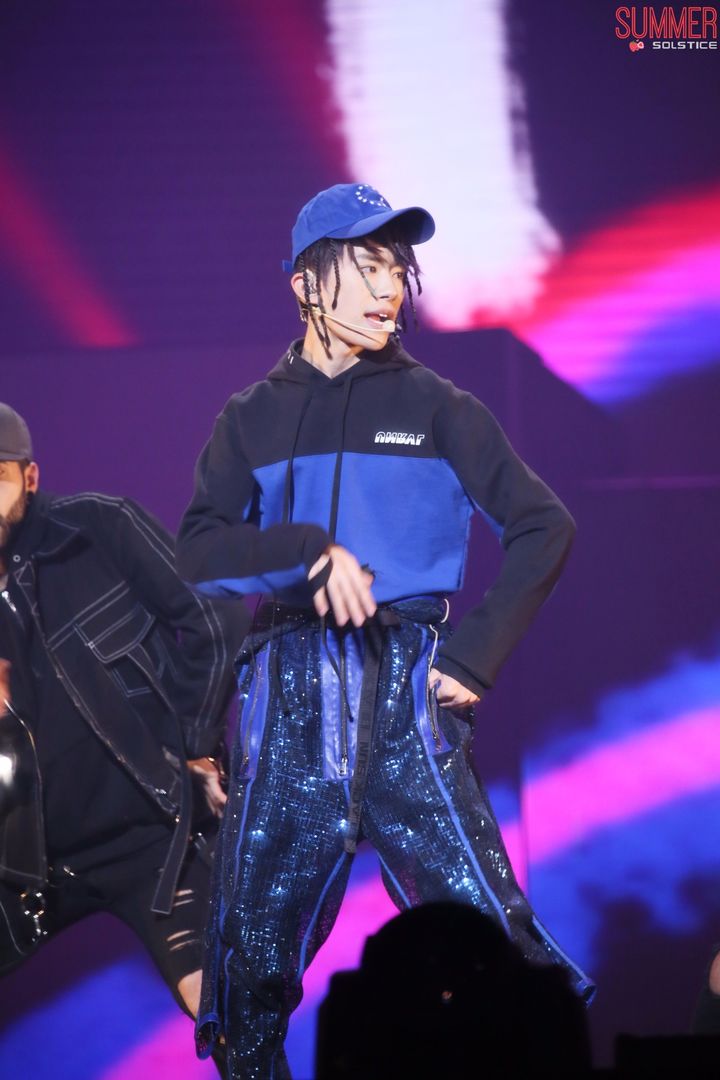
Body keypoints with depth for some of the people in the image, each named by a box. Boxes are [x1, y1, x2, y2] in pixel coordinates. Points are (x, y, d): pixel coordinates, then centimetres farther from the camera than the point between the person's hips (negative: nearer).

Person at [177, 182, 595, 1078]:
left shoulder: (438, 411, 8)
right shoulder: (251, 420, 12)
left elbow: (543, 526, 7)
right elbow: (198, 551, -1)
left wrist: (478, 653, -2)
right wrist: (311, 549, -17)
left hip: (406, 699, -2)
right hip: (289, 701, 2)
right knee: (251, 953, 3)